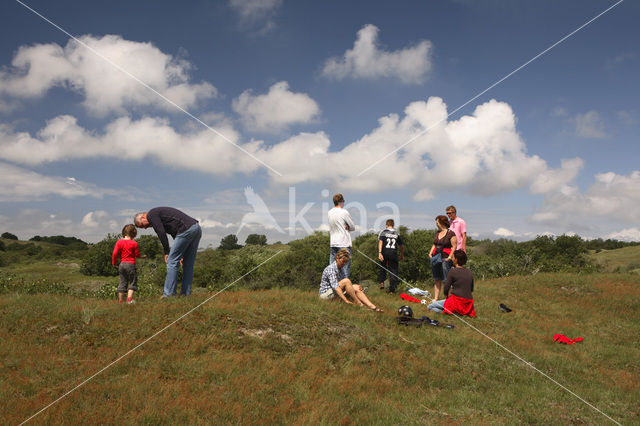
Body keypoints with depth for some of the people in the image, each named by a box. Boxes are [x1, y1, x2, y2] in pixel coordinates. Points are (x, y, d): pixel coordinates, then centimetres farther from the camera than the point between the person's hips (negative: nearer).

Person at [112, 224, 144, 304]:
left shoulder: (119, 242, 3)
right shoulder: (134, 243, -7)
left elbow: (114, 253, -2)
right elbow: (137, 255, -1)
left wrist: (114, 263, 9)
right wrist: (142, 256, 20)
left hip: (122, 264, 5)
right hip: (131, 264, -4)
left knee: (122, 283, 12)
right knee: (132, 282, 2)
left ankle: (121, 300, 15)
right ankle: (129, 299, -10)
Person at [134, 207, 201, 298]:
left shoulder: (151, 214, 5)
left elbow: (161, 233, -5)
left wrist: (167, 252, 3)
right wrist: (180, 254, 22)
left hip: (187, 229, -10)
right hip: (197, 228, 10)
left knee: (172, 261, -3)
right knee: (188, 263, 13)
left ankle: (168, 294, -1)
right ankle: (185, 293, 15)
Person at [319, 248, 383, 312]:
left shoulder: (341, 268, 9)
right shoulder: (331, 269, -21)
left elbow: (345, 284, 16)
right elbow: (335, 287, -33)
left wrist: (355, 286, -4)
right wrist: (346, 300, -39)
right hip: (326, 293, -9)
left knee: (356, 287, -7)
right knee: (346, 280, -27)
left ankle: (372, 306, -20)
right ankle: (357, 302, -19)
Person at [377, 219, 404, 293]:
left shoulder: (383, 232, 7)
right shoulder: (397, 233, 16)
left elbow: (380, 242, -9)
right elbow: (401, 246, 21)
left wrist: (379, 252, -15)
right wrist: (402, 255, 35)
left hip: (385, 253, -1)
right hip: (393, 253, 1)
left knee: (382, 267, 21)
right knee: (393, 271, 5)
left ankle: (381, 282, 5)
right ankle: (391, 290, 2)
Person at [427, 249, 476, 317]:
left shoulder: (453, 271, -10)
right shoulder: (469, 272, 8)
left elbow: (446, 288, -6)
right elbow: (471, 289, 18)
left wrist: (447, 296, 13)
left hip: (457, 302, -7)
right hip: (468, 305, 7)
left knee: (430, 307, 0)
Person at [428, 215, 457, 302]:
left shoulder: (451, 233, -6)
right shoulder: (437, 233, 17)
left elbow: (454, 246, -8)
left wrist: (450, 257, -17)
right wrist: (430, 253, 7)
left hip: (445, 258, -7)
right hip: (436, 258, 7)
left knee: (446, 280, -7)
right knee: (436, 279, 9)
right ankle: (435, 298, 14)